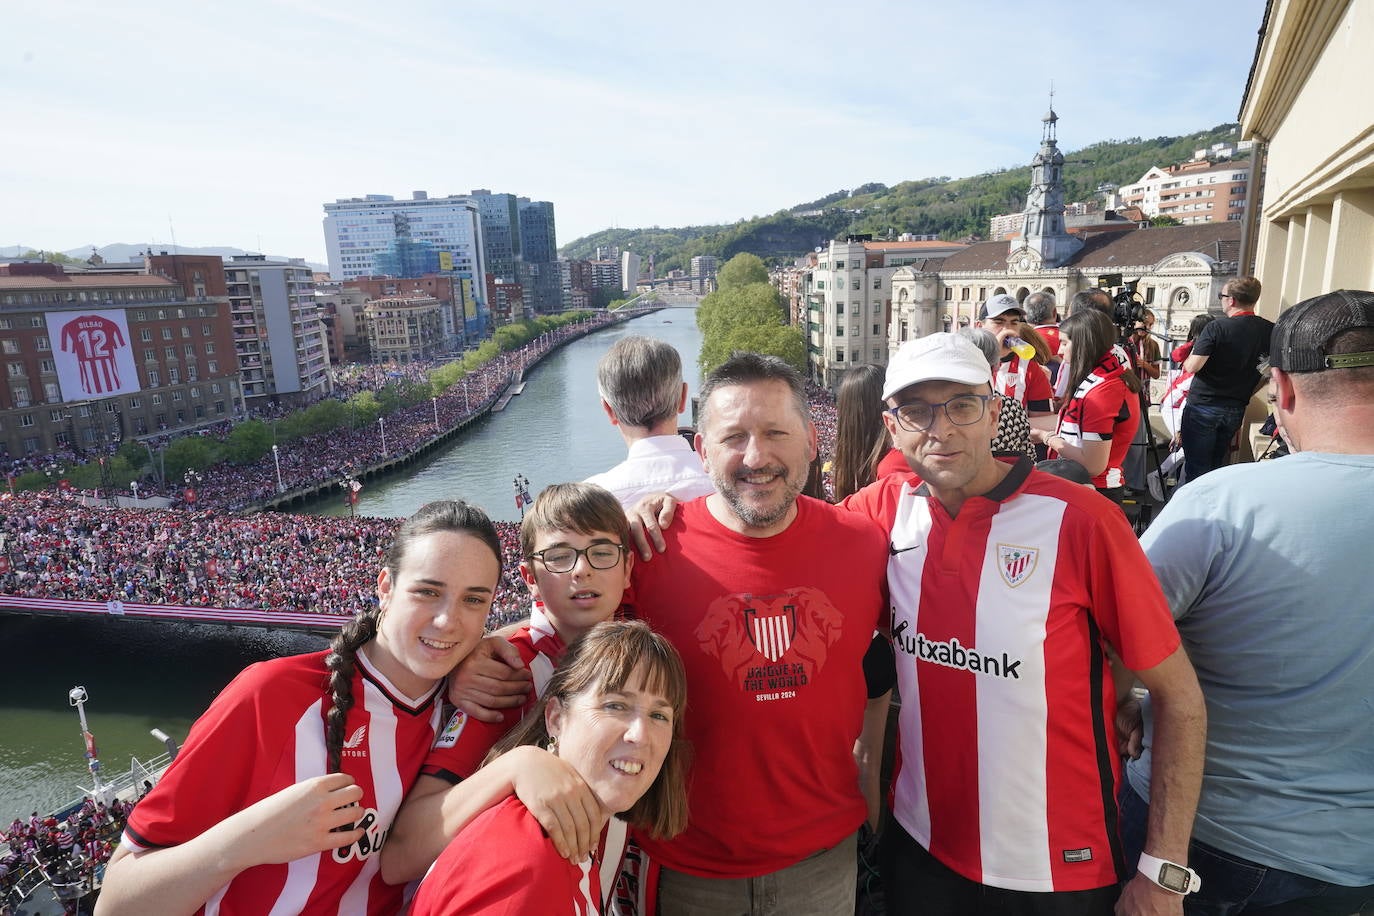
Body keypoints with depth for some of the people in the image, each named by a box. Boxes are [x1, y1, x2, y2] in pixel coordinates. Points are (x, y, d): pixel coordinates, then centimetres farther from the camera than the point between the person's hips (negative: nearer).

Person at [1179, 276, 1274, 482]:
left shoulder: (1217, 327, -15)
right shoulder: (1271, 331, 0)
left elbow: (1192, 367, -20)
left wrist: (1187, 360, 1)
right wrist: (1245, 393, 19)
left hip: (1203, 405, -5)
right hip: (1236, 409, 5)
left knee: (1196, 468, 1)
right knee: (1216, 467, 17)